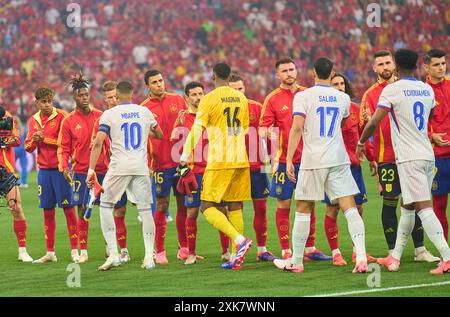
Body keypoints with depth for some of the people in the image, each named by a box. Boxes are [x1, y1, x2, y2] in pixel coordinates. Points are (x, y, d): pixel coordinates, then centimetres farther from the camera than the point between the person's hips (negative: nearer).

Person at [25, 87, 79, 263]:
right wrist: (34, 140, -9)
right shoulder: (33, 120, 11)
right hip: (44, 170, 5)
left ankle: (74, 250, -1)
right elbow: (28, 147, 12)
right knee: (48, 211, 8)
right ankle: (50, 253, 14)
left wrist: (44, 139, -14)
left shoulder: (61, 116, -6)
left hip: (60, 168, -5)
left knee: (68, 209, -4)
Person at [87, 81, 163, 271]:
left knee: (105, 206, 11)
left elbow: (98, 143, -7)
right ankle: (149, 256, 1)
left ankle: (113, 254, 1)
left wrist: (91, 170, -7)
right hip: (141, 167, 2)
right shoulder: (145, 112, 11)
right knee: (145, 210, 7)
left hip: (119, 167, -2)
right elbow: (159, 135, 26)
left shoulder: (109, 114, 2)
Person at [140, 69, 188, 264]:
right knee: (162, 206, -2)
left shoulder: (178, 100, 7)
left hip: (181, 160, 3)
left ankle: (184, 248, 17)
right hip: (161, 165, -3)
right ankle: (160, 252, 4)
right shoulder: (144, 108, -1)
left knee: (183, 204, 8)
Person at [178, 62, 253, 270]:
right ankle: (237, 258, 4)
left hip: (218, 162, -6)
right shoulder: (241, 98, 12)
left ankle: (240, 240, -21)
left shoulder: (210, 99, -6)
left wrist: (184, 160, -8)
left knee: (207, 207, -2)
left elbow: (196, 130, -10)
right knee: (235, 208, 9)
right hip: (241, 161, 6)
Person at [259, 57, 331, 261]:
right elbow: (263, 128, -4)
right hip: (284, 160, -3)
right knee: (284, 204, -1)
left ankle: (310, 248, 16)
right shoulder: (273, 99, -1)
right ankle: (286, 251, 2)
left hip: (307, 158, 4)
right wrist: (267, 133, -26)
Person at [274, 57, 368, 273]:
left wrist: (289, 160, -11)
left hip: (312, 160, -2)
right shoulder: (343, 98, 10)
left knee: (303, 210, 8)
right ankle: (361, 256, -17)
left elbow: (297, 128, -12)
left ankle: (296, 261, 14)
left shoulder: (303, 96, -3)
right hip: (339, 159, 2)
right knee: (350, 208, -2)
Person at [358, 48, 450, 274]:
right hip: (428, 155, 7)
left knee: (423, 207, -12)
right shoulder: (427, 90, 12)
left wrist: (361, 143, 7)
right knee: (407, 206, 16)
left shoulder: (392, 90, -8)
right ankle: (395, 258, 23)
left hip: (409, 158, -7)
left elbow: (374, 122, -10)